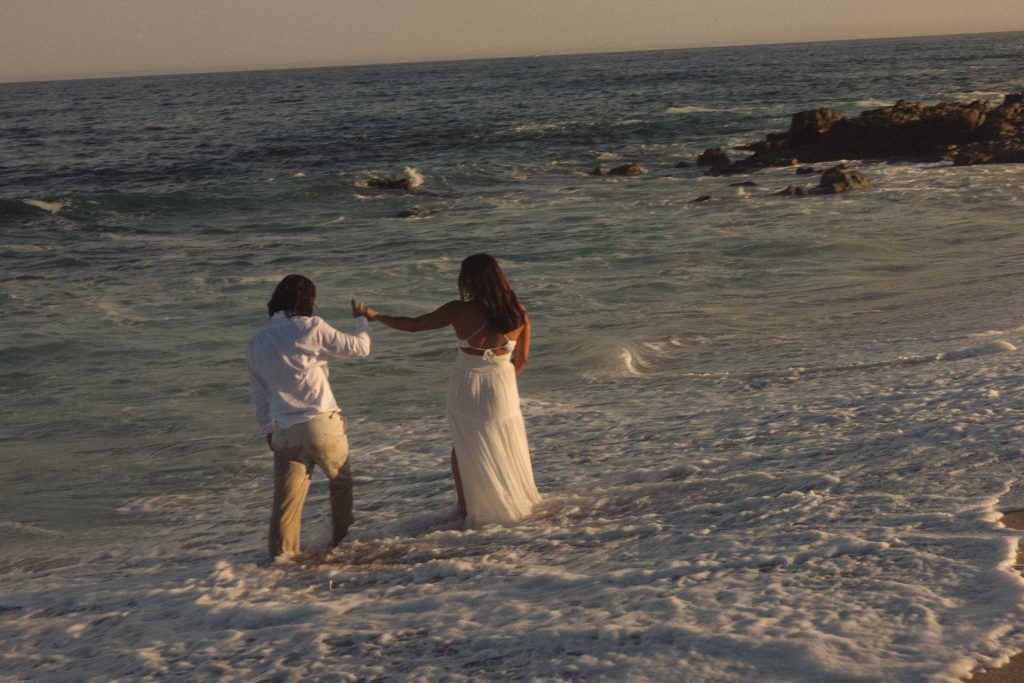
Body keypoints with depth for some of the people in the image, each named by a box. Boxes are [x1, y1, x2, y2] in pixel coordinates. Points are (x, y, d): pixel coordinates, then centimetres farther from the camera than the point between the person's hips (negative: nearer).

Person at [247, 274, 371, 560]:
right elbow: (359, 348, -1)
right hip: (322, 424, -3)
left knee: (287, 497, 8)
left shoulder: (257, 341, 8)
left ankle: (282, 555, 7)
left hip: (284, 432, 4)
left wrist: (268, 429, 24)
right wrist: (362, 321, 18)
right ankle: (343, 541, 28)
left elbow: (259, 393, 14)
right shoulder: (310, 328, -9)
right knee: (341, 482, 19)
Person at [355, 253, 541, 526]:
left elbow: (413, 325, -10)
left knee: (464, 447, 20)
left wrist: (375, 315, 4)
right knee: (506, 447, 21)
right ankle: (515, 501, 32)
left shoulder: (460, 311, -17)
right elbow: (521, 360, 1)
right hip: (501, 389, 1)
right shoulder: (518, 312, -10)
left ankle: (466, 506, 28)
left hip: (465, 387, -1)